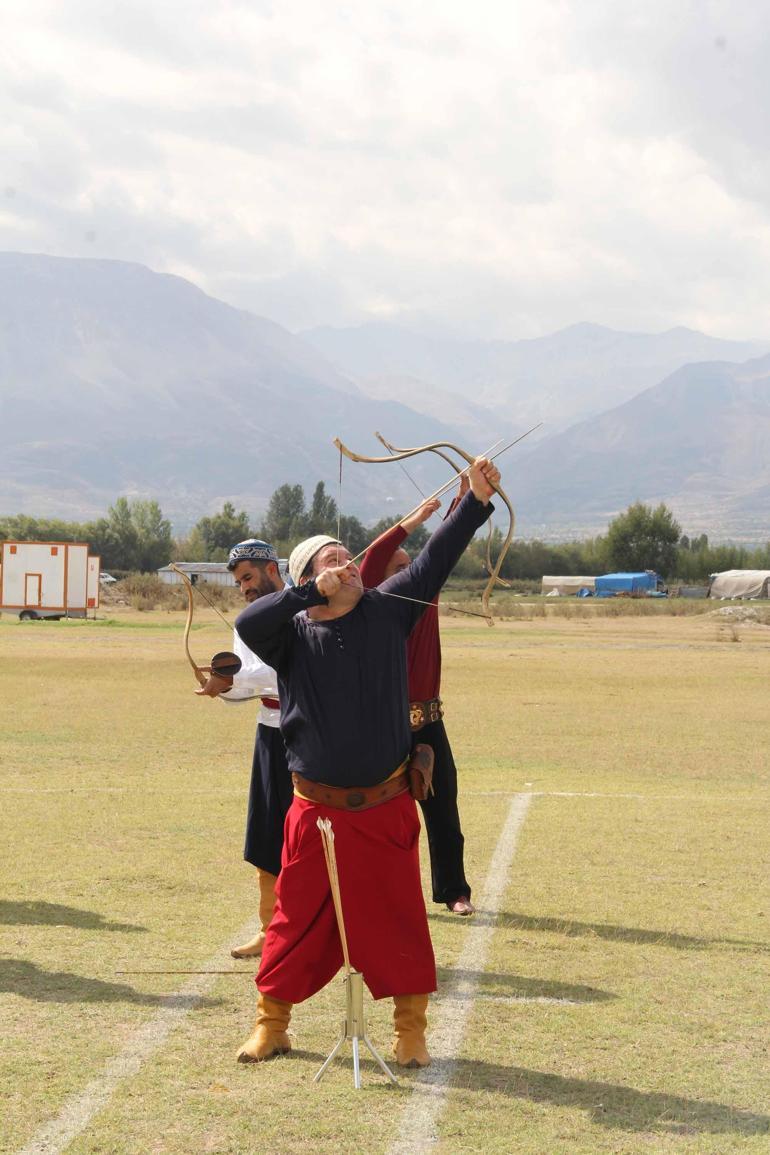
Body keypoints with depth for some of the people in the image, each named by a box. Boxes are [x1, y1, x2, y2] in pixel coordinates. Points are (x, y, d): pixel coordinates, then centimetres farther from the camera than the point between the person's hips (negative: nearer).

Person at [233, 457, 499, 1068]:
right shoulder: (293, 635, -4)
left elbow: (435, 560, -4)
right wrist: (315, 592, -27)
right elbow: (248, 623, -24)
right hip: (318, 809, -1)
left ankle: (411, 1029, 17)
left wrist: (476, 501, -12)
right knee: (299, 920, 8)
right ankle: (271, 1024, 22)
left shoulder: (387, 611, 2)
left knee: (400, 920, 5)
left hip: (386, 807, 1)